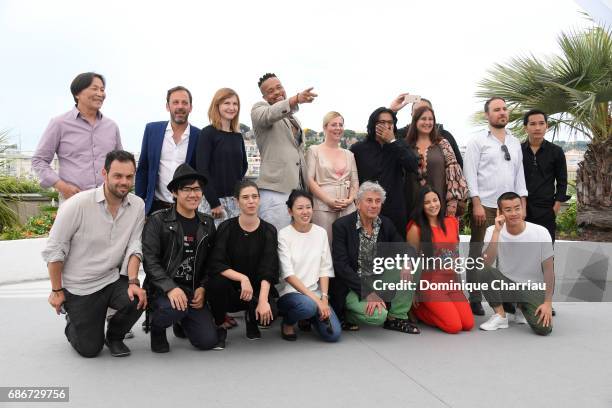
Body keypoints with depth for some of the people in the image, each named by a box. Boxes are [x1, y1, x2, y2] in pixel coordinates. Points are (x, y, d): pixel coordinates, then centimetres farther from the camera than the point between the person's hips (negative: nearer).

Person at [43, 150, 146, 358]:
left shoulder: (137, 206, -6)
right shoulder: (78, 204, -18)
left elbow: (134, 247, -5)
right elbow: (54, 250, -12)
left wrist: (133, 282, -19)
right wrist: (57, 291, -6)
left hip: (111, 280, 3)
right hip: (78, 288, -3)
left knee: (139, 299, -27)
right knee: (89, 349, 0)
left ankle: (114, 336, 8)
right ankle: (73, 323, 37)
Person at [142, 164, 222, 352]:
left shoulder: (207, 224, 9)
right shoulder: (158, 220, -6)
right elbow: (150, 261, -12)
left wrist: (202, 288, -6)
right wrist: (170, 288, -25)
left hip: (194, 290, 4)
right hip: (163, 288, -4)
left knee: (208, 341, -10)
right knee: (175, 308, -37)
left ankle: (183, 321, 25)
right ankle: (157, 328, 0)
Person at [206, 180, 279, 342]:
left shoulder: (269, 231, -4)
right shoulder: (226, 228, -6)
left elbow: (268, 270, -13)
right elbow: (216, 265, -16)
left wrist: (263, 300, -28)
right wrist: (242, 278, -30)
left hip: (257, 288, 0)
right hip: (231, 289, 0)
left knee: (268, 313, -30)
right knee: (217, 282, -34)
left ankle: (251, 318, 10)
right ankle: (219, 324, -3)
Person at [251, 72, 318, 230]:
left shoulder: (293, 118, 23)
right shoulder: (259, 109, 4)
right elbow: (269, 115, -22)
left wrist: (306, 190, 24)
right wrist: (296, 99, -39)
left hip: (298, 189, 7)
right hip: (275, 190, -7)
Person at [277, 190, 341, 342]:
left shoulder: (321, 232, 5)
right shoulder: (283, 235, -9)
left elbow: (325, 269, 5)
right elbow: (288, 275, -14)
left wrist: (324, 298, -9)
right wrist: (315, 299, -20)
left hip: (316, 292, 4)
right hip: (290, 292, -4)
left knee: (333, 334, -15)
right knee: (308, 305, -37)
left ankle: (308, 317, 17)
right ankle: (287, 322, -2)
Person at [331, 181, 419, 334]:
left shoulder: (386, 224, 2)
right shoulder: (341, 225, -14)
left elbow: (406, 248, 5)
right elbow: (341, 265, -19)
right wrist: (368, 292, -26)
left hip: (378, 281, 6)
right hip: (352, 286, -6)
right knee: (378, 316, -28)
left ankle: (396, 318, 1)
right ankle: (346, 315, 4)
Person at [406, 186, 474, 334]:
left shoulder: (452, 222, 8)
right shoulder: (416, 228, -8)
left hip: (451, 281, 6)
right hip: (430, 282, -6)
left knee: (468, 324, -9)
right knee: (454, 326, -16)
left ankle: (433, 308, 15)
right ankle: (419, 309, 9)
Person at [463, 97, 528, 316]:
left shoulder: (515, 142, 15)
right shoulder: (477, 141, 0)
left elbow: (519, 174, 14)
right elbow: (470, 174, -7)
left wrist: (522, 204, 6)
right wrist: (477, 204, -13)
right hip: (485, 206, -4)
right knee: (479, 253, 1)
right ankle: (475, 299, 9)